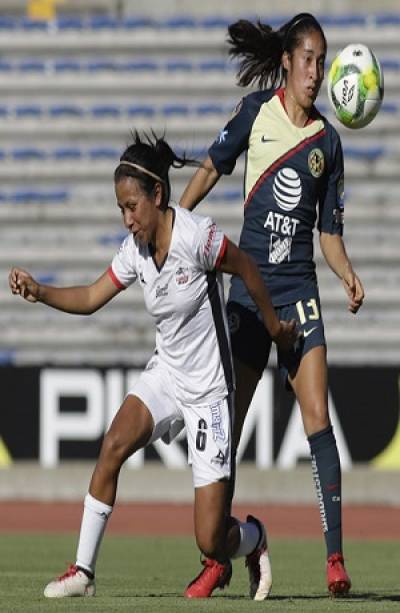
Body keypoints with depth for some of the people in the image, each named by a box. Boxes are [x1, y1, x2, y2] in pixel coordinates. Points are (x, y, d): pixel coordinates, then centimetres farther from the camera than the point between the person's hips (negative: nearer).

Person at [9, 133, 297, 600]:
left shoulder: (197, 236, -22)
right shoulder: (134, 250, -3)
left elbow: (246, 268, -7)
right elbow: (91, 297, 2)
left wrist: (274, 327, 5)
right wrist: (38, 292, -14)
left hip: (207, 391, -6)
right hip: (165, 374, 6)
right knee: (113, 446, -21)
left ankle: (253, 539, 29)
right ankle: (82, 571, -11)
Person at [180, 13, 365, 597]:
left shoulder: (327, 140, 5)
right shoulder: (256, 112, 2)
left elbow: (330, 230, 9)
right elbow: (213, 166, 15)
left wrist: (348, 275, -9)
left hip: (299, 290, 0)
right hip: (248, 286, 0)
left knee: (318, 417, -14)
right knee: (227, 421, 3)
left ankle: (335, 557, -17)